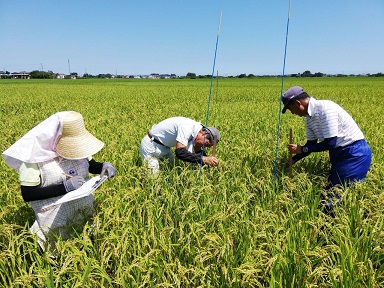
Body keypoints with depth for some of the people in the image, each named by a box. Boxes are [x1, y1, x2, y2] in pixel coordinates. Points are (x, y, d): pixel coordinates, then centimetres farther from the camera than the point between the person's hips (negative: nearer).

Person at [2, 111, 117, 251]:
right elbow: (27, 194, -20)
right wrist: (65, 187, -30)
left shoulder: (75, 146, -7)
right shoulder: (33, 154, -22)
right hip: (56, 222, -5)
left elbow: (90, 165, 9)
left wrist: (103, 166, -14)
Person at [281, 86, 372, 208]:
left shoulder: (325, 108, -23)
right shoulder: (309, 116, 5)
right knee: (330, 190, 9)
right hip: (339, 154, 9)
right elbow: (311, 144, 12)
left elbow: (330, 143, -23)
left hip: (355, 153, -9)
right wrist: (291, 160, 6)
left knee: (333, 196, -11)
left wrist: (302, 149, -15)